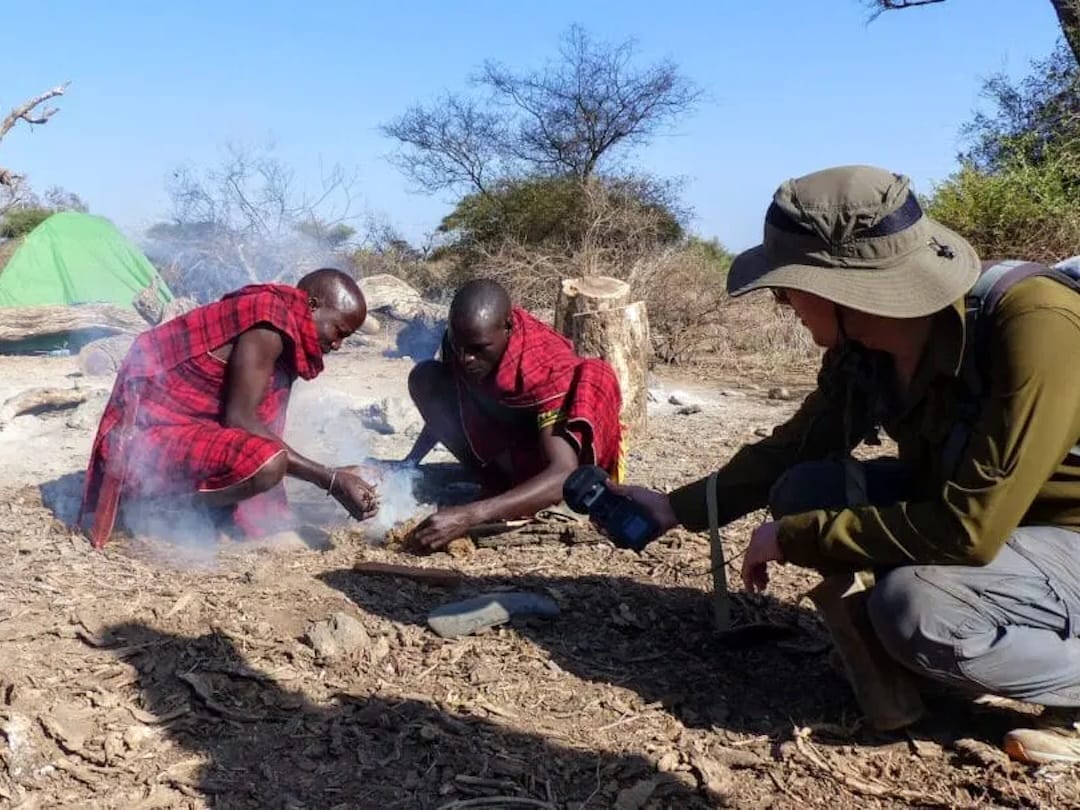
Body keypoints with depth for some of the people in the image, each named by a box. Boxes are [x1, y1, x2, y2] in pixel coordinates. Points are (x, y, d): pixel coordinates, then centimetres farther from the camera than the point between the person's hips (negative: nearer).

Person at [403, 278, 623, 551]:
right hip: (500, 438, 5)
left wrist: (469, 515, -57)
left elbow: (564, 475, -48)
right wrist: (410, 463, -2)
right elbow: (442, 407, 4)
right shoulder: (464, 337, -20)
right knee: (425, 378, -16)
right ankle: (498, 484, -8)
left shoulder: (548, 370, -37)